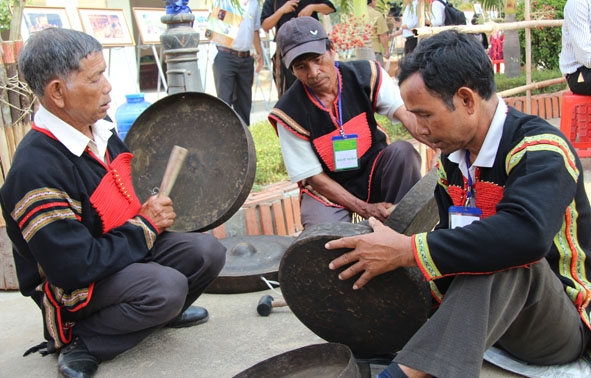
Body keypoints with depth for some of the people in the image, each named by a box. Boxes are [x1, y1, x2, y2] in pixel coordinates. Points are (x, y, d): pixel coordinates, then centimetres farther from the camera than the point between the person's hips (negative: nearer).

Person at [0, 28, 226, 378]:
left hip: (131, 246, 8)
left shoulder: (100, 128, 0)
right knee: (167, 287, -31)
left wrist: (154, 205, -3)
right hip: (73, 287, -8)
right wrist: (146, 224, -19)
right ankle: (80, 339, -7)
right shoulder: (36, 168, -29)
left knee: (208, 251, -10)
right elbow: (77, 267, -31)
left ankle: (163, 311, 15)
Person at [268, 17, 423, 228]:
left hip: (374, 172, 3)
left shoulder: (366, 75, -14)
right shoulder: (289, 113, -20)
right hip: (327, 191, -2)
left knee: (403, 151, -28)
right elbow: (313, 176, -14)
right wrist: (365, 209, -21)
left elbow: (407, 113, -27)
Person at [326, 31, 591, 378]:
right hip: (484, 312, 7)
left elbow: (527, 235, -43)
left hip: (563, 324, -7)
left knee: (504, 257, -37)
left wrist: (407, 250, -39)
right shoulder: (452, 159, 4)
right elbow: (452, 238, 6)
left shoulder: (540, 151, -23)